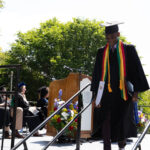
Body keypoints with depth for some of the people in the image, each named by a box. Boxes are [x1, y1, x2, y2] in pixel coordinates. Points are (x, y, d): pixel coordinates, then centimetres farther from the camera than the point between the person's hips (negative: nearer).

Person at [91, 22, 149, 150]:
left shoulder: (128, 49, 1)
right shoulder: (102, 52, 6)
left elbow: (136, 70, 2)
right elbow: (97, 74, 8)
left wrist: (136, 91, -4)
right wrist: (96, 95, 4)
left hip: (123, 93, -1)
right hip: (107, 93, 1)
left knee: (122, 122, 7)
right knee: (106, 120, -1)